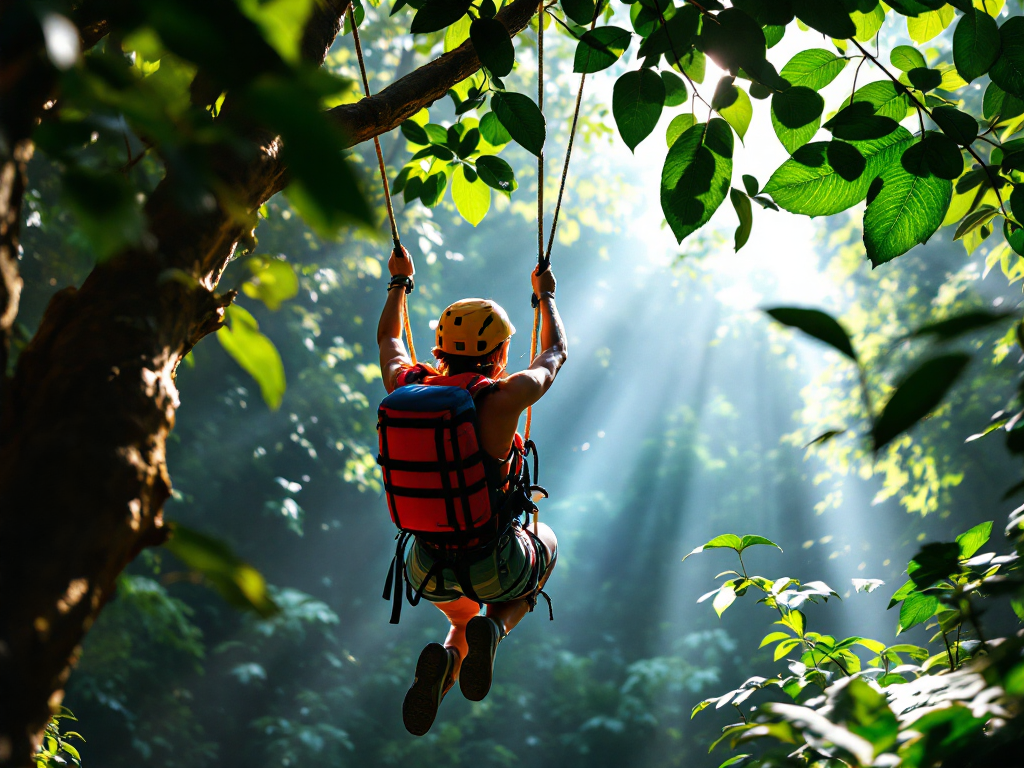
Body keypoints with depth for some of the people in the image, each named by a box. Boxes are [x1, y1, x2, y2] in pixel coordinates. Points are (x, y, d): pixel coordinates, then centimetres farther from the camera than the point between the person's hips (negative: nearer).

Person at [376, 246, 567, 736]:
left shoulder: (406, 386, -8)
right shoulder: (503, 398, -20)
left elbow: (387, 339, 17)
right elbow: (555, 355, 1)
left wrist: (400, 281, 32)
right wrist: (546, 295, 18)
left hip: (429, 571, 4)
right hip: (495, 569, -4)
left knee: (466, 617, 37)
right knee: (547, 544, 32)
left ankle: (445, 657, -1)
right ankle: (494, 627, 3)